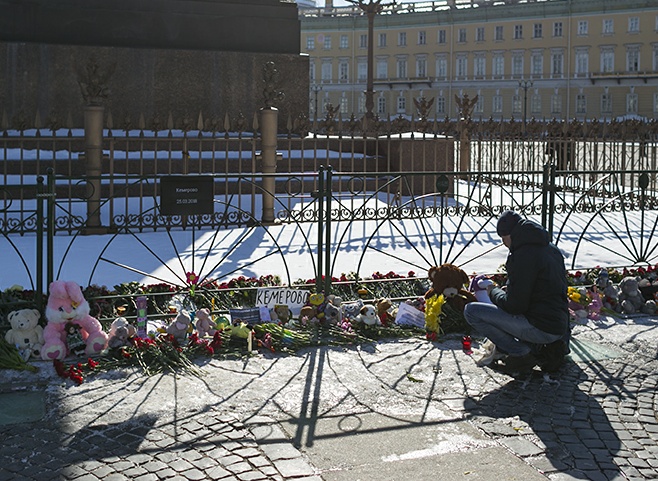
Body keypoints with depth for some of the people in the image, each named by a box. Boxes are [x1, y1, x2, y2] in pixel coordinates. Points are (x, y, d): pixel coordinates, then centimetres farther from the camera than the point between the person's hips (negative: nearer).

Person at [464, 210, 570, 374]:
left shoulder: (524, 255, -18)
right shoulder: (551, 249, 11)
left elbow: (514, 305, -18)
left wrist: (494, 292, 2)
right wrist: (509, 290, 16)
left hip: (541, 328, -9)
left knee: (471, 311, -8)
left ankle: (523, 353, -6)